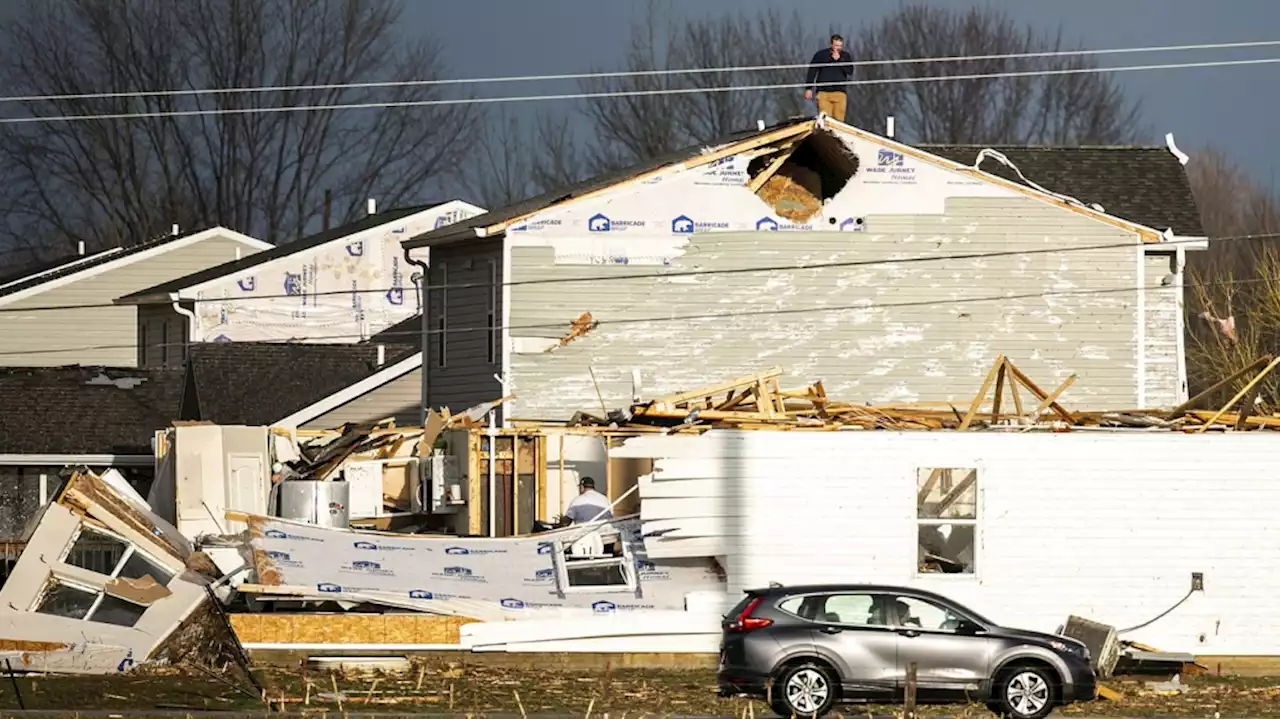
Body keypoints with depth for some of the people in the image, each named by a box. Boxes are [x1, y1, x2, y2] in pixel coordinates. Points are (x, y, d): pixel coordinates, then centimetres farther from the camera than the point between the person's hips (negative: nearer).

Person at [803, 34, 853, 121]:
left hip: (839, 92, 1)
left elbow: (849, 71, -2)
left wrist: (838, 60, -9)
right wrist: (808, 88, 2)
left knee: (839, 120, -5)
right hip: (823, 92, -1)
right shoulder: (821, 54, 5)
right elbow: (812, 71, 6)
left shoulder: (846, 56, 10)